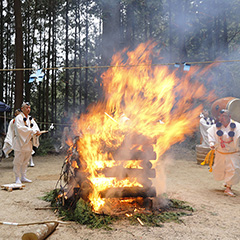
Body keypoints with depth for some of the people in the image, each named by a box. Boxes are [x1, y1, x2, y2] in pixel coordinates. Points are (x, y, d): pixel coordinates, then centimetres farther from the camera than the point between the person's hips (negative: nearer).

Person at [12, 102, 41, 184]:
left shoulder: (30, 118, 14)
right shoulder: (18, 118, -8)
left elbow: (35, 126, 6)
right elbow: (20, 128, -21)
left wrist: (37, 131, -17)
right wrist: (32, 131, -23)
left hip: (28, 143, 7)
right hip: (20, 143, -7)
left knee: (25, 162, 12)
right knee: (18, 161, -3)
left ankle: (23, 177, 21)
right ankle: (17, 178, 6)